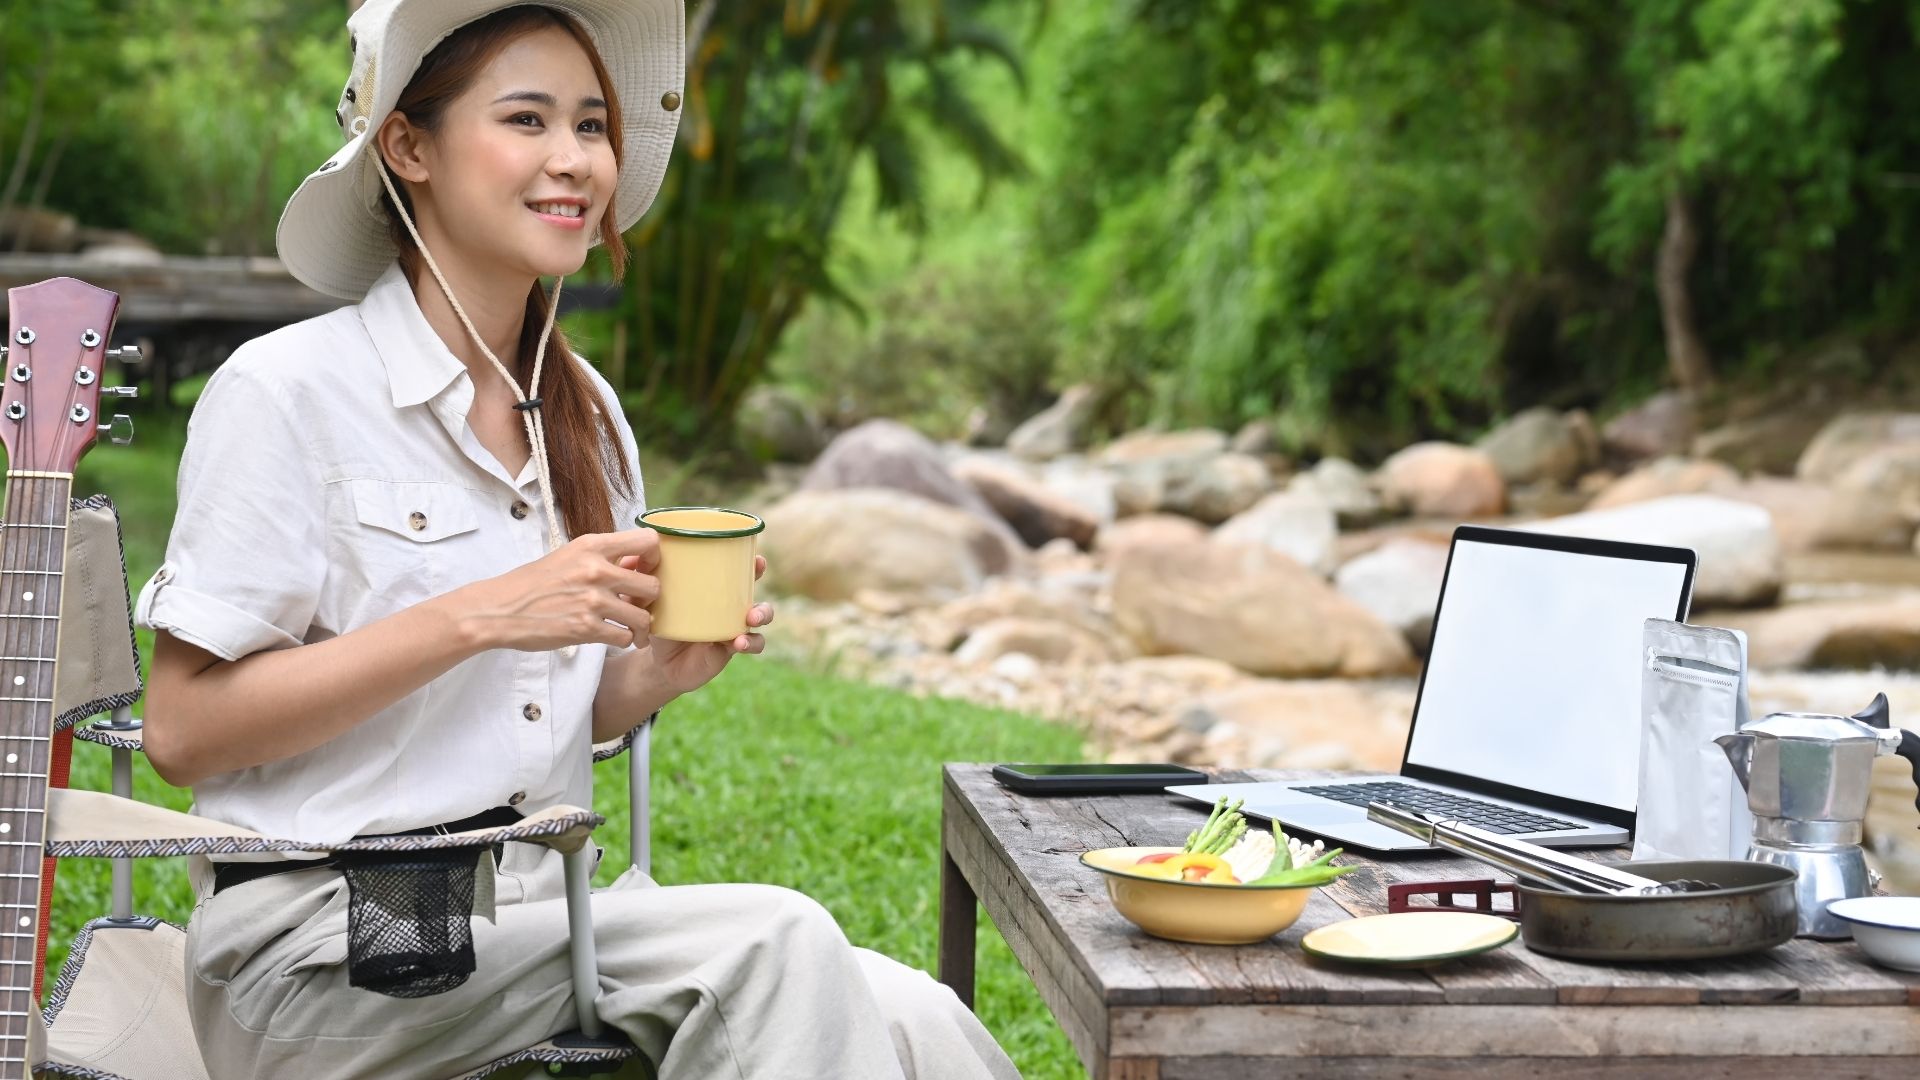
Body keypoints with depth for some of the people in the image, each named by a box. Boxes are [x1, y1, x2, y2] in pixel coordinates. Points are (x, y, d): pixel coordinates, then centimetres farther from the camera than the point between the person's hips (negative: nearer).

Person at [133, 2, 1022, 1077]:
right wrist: (482, 616, -18)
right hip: (328, 941, -6)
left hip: (545, 904, 6)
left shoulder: (586, 413, 12)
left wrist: (662, 670, -3)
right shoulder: (289, 390, -7)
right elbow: (184, 731, -12)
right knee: (779, 944, -26)